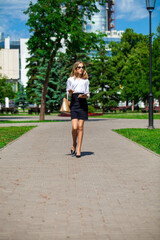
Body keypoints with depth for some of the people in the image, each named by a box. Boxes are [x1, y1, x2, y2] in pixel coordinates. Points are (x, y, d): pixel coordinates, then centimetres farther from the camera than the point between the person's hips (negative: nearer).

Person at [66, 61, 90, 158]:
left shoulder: (86, 80, 14)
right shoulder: (70, 80, 11)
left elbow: (88, 94, 15)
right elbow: (68, 93, 15)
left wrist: (85, 96, -7)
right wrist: (70, 92, -8)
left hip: (83, 103, 1)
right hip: (74, 103, -1)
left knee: (80, 127, -4)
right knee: (74, 127, -12)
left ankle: (79, 150, 2)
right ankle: (74, 144, 15)